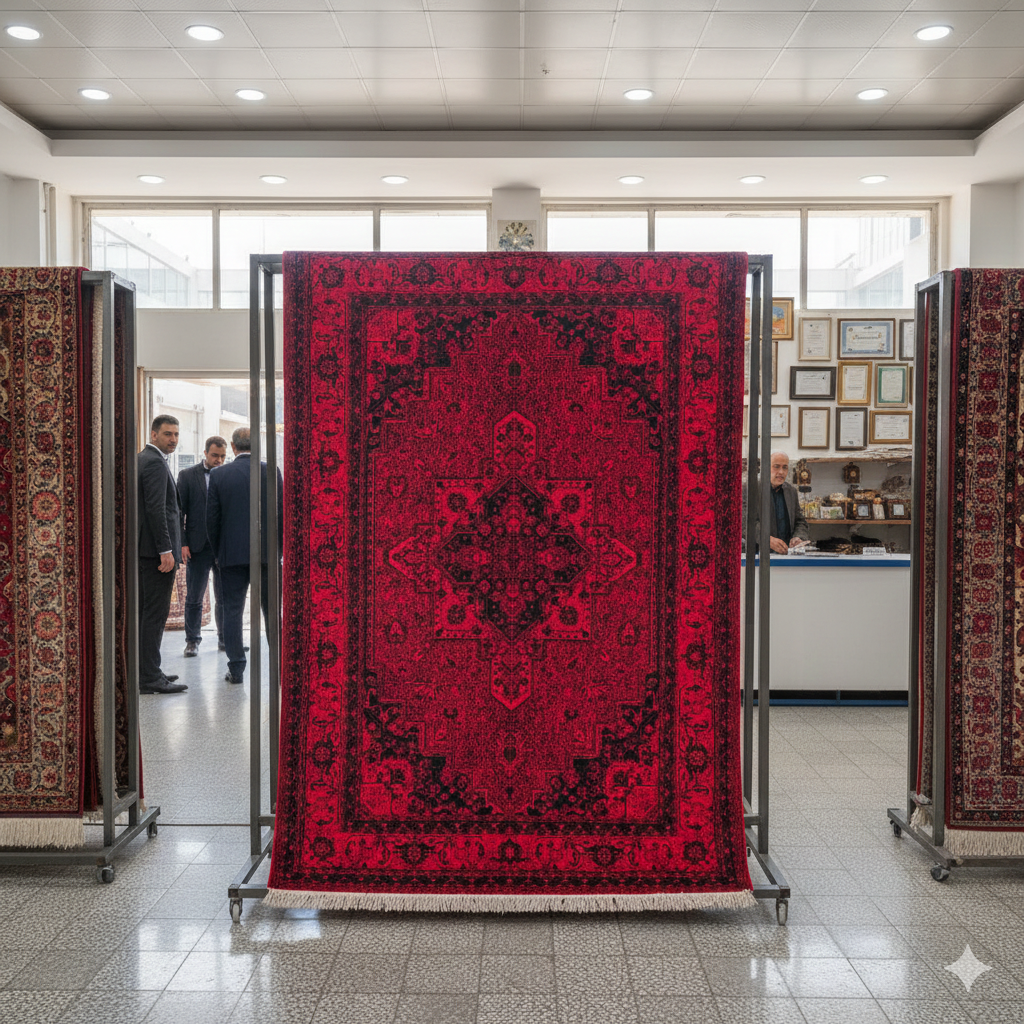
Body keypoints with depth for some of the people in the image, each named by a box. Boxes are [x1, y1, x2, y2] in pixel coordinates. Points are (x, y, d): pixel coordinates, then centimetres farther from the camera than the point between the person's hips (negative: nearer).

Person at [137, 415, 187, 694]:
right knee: (155, 613, -7)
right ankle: (150, 678, -4)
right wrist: (166, 550, -22)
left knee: (145, 612, 14)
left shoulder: (141, 459, 18)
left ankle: (144, 671, 22)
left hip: (144, 549, 11)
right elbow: (156, 509, -21)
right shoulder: (155, 462, -14)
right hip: (156, 549, -11)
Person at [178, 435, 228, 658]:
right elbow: (179, 511, 1)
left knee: (225, 598, 8)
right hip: (198, 547, -1)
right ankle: (192, 641, 15)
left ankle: (225, 639, 20)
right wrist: (182, 543, -7)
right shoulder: (187, 475, 3)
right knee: (194, 598, 4)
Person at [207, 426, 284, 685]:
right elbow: (282, 512, -1)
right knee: (271, 610, 8)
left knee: (232, 611, 5)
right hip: (266, 552, 0)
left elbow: (212, 519, 2)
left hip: (232, 553, 0)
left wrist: (218, 553, 13)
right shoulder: (271, 472, -2)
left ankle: (236, 669, 5)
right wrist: (280, 548, 9)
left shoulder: (218, 475, 0)